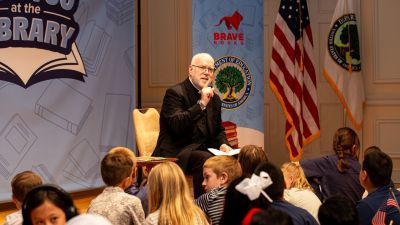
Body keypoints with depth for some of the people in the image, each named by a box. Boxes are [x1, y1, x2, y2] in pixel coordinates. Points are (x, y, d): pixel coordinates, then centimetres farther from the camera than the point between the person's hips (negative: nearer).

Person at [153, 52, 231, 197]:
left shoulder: (214, 99, 16)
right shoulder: (174, 93, -6)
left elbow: (219, 130, 24)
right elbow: (176, 124, -21)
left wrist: (222, 144, 0)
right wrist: (201, 104, -22)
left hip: (203, 150, 7)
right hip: (176, 153, -7)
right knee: (205, 159, -33)